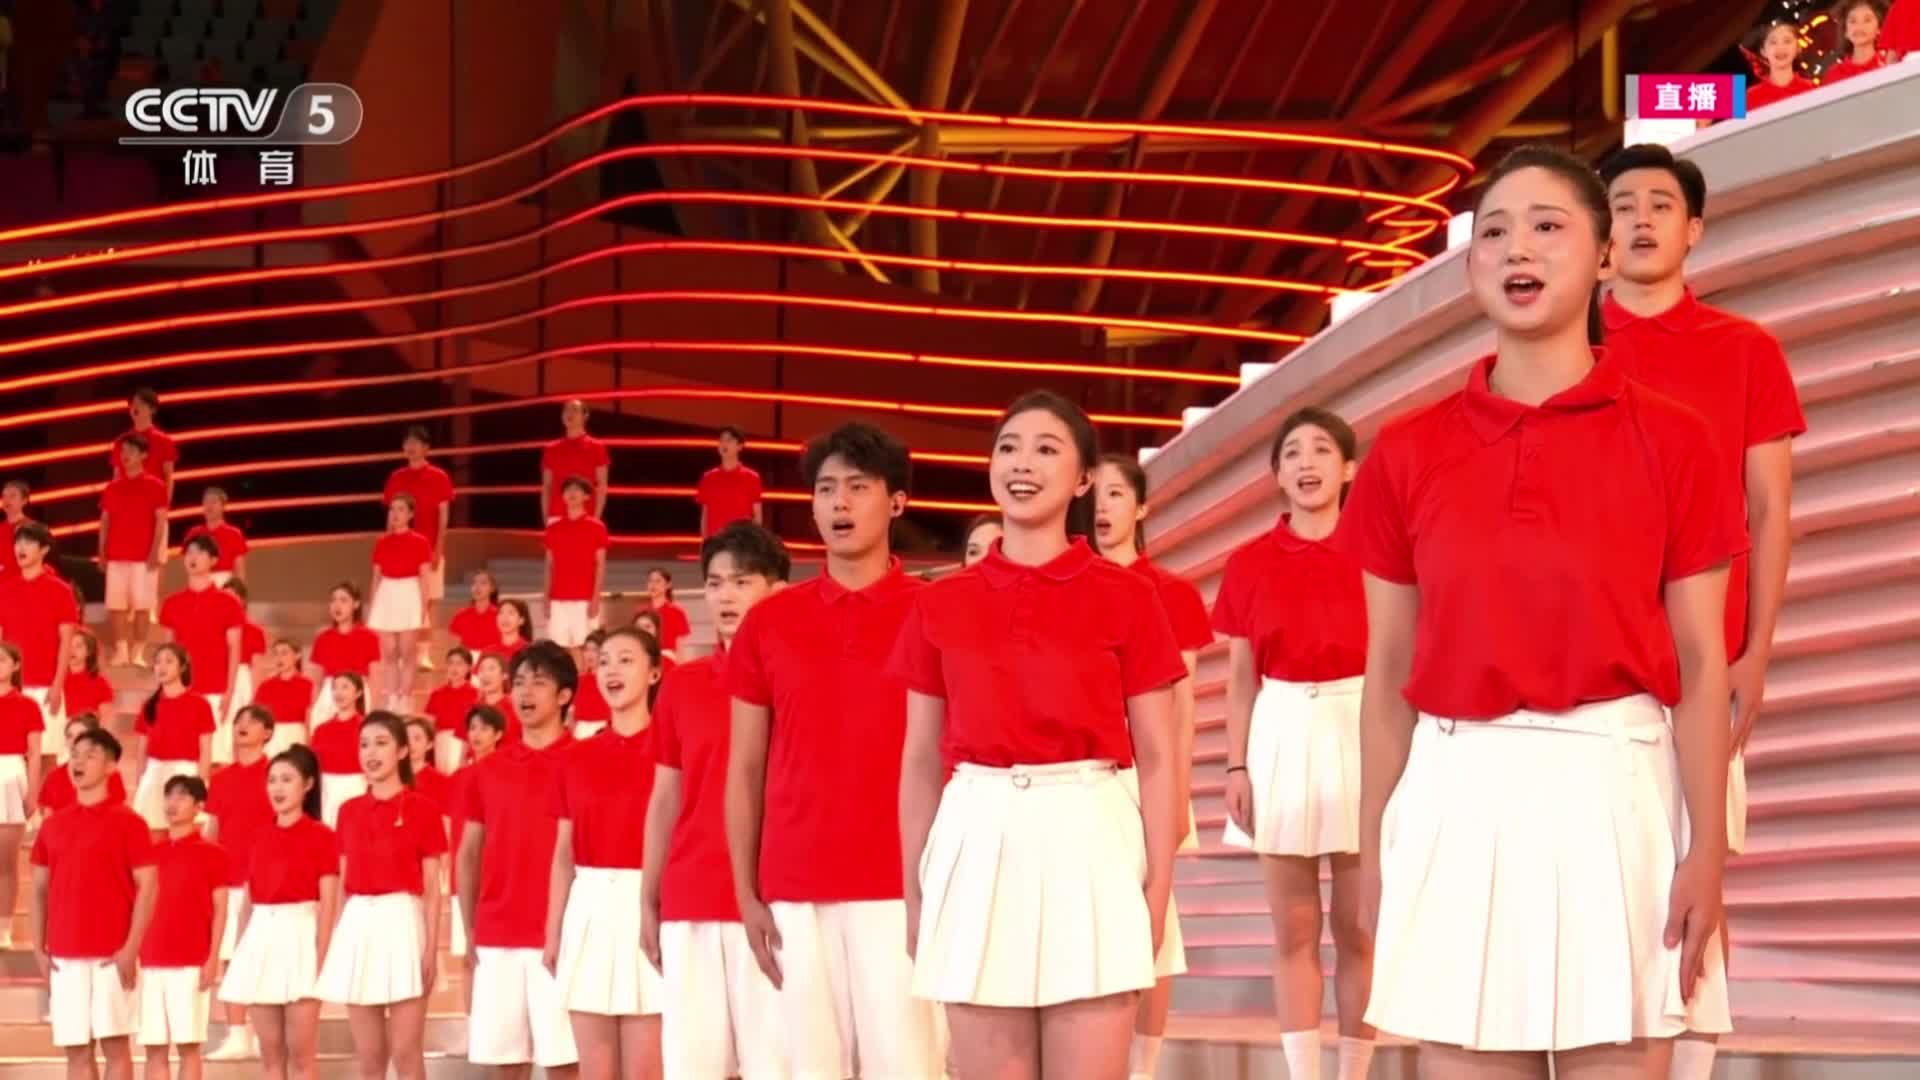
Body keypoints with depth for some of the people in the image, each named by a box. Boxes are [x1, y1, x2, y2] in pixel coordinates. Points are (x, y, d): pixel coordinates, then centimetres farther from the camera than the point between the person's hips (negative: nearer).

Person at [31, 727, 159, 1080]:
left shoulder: (127, 822, -3)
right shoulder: (52, 826, 11)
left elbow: (147, 886, -6)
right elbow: (40, 889, 15)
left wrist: (131, 948, -13)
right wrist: (39, 949, 6)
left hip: (112, 955, -4)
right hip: (64, 956, 4)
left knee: (115, 1044, -2)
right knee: (76, 1049, 4)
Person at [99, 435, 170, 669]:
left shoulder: (154, 487, 0)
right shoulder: (112, 488, 10)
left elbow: (160, 521, -4)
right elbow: (105, 521, 12)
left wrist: (155, 552, -11)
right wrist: (102, 553, 5)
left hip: (144, 557, -3)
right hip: (116, 555, 3)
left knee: (142, 604, -2)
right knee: (116, 604, 1)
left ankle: (138, 651, 2)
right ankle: (121, 651, 5)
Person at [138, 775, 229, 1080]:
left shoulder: (210, 853, 0)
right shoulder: (151, 852, 12)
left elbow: (219, 910, -1)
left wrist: (213, 959, -9)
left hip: (191, 963, -4)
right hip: (151, 962, 4)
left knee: (188, 1044, -3)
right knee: (154, 1047, 2)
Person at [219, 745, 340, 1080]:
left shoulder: (321, 837, -3)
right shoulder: (261, 840, 14)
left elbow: (329, 904, -8)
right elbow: (248, 904, 15)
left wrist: (320, 959, -15)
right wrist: (239, 957, 8)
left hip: (300, 936, -6)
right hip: (261, 941, 6)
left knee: (300, 1053, -5)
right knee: (269, 1053, 5)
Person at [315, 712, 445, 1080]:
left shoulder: (422, 809, -2)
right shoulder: (349, 811, 11)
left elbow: (432, 887, -2)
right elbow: (344, 884, 14)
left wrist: (431, 948, -9)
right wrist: (334, 942, 8)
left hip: (402, 924, -5)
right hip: (357, 928, 5)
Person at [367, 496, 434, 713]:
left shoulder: (419, 542, -3)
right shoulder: (382, 543, 6)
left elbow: (424, 579, -3)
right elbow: (376, 578, 10)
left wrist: (424, 610, -8)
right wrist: (371, 611, 9)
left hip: (409, 597, -3)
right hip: (386, 598, 3)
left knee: (407, 653, 0)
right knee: (388, 654, 4)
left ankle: (405, 700, 6)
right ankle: (392, 699, 10)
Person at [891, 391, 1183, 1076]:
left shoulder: (1127, 598, 3)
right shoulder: (940, 607, 8)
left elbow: (1156, 759, 3)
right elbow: (921, 761, 12)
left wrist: (1157, 885, -5)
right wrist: (914, 892, 9)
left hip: (1089, 844, -2)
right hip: (977, 846, 2)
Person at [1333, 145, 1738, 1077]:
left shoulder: (1672, 442, 2)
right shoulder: (1408, 454, 6)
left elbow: (1700, 663, 1)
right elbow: (1388, 674, 9)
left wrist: (1708, 848, -5)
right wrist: (1374, 853, 7)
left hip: (1616, 794, -1)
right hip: (1458, 800, 1)